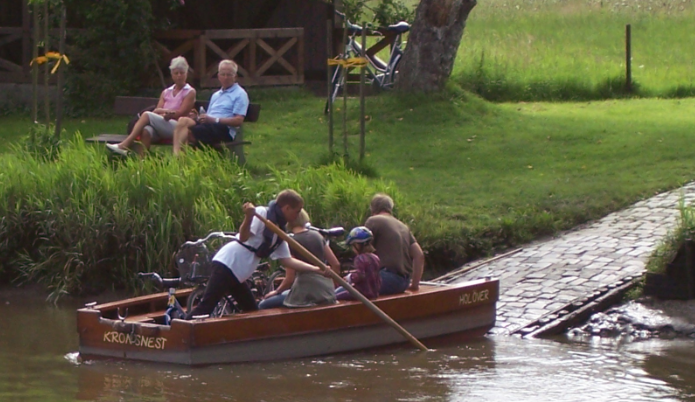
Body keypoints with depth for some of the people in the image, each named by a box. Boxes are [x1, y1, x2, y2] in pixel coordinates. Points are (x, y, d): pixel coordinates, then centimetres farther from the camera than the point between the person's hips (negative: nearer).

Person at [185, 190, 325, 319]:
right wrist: (248, 217, -38)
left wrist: (316, 269, 13)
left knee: (252, 312, 12)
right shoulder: (262, 213, -8)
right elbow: (243, 237, -20)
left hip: (238, 275, 10)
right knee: (206, 306, -18)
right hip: (227, 265, -10)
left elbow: (287, 261, 16)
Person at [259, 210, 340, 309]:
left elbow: (289, 279, -10)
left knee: (263, 305, 5)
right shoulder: (317, 236, 10)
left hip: (307, 296, -8)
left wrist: (276, 292, 8)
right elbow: (336, 265, 11)